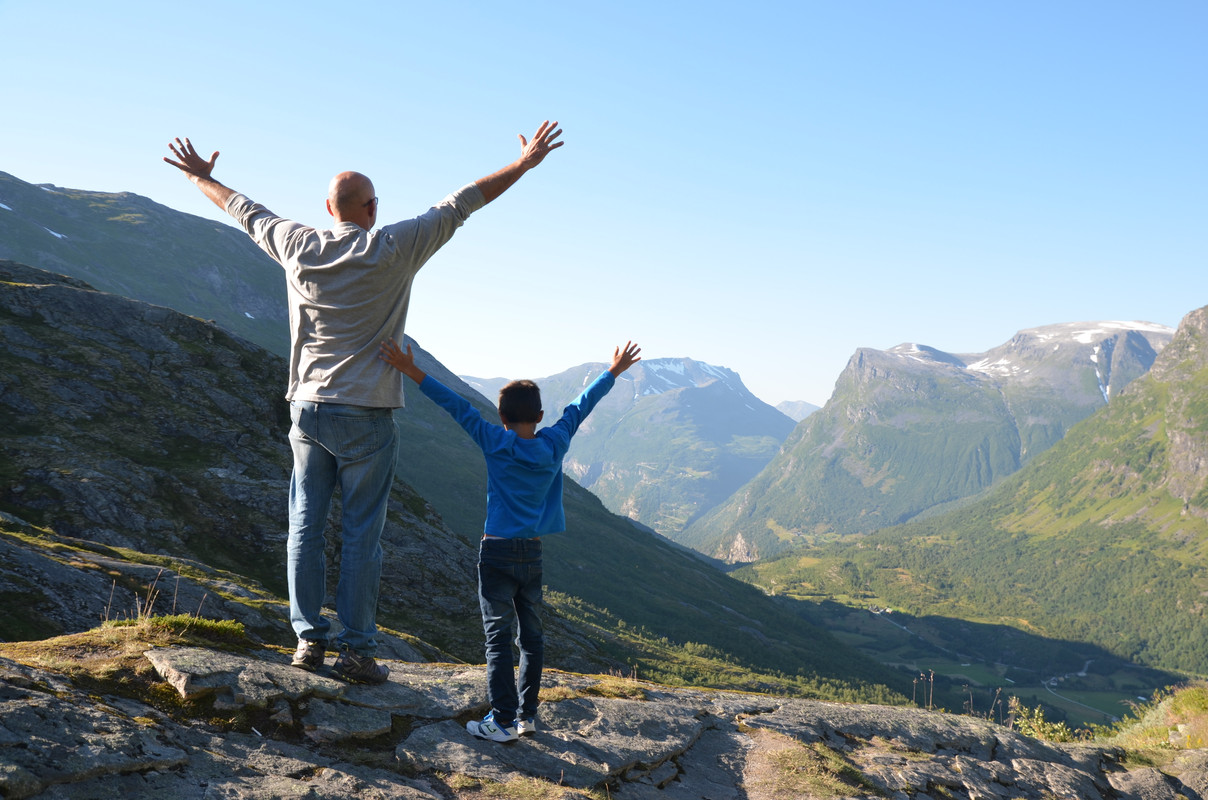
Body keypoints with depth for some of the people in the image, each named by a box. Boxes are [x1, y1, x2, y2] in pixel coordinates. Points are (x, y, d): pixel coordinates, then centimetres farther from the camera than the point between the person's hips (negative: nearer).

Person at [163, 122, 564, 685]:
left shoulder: (299, 247, 3)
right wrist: (524, 163, 3)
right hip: (366, 413, -4)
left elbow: (246, 212, 21)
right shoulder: (393, 250, -8)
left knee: (306, 526, 10)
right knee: (361, 534, 1)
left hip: (307, 408, 4)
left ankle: (309, 639, 16)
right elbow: (462, 203, -4)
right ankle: (357, 651, 6)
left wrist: (202, 178, 39)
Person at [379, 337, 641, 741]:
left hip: (497, 552, -3)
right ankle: (526, 714, 18)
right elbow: (580, 406, 13)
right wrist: (613, 372, 26)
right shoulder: (554, 444, 1)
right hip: (536, 555, 3)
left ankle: (503, 721, 0)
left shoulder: (496, 443, -7)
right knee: (532, 636, 12)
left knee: (498, 637, 0)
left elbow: (456, 405, -10)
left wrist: (411, 371, -11)